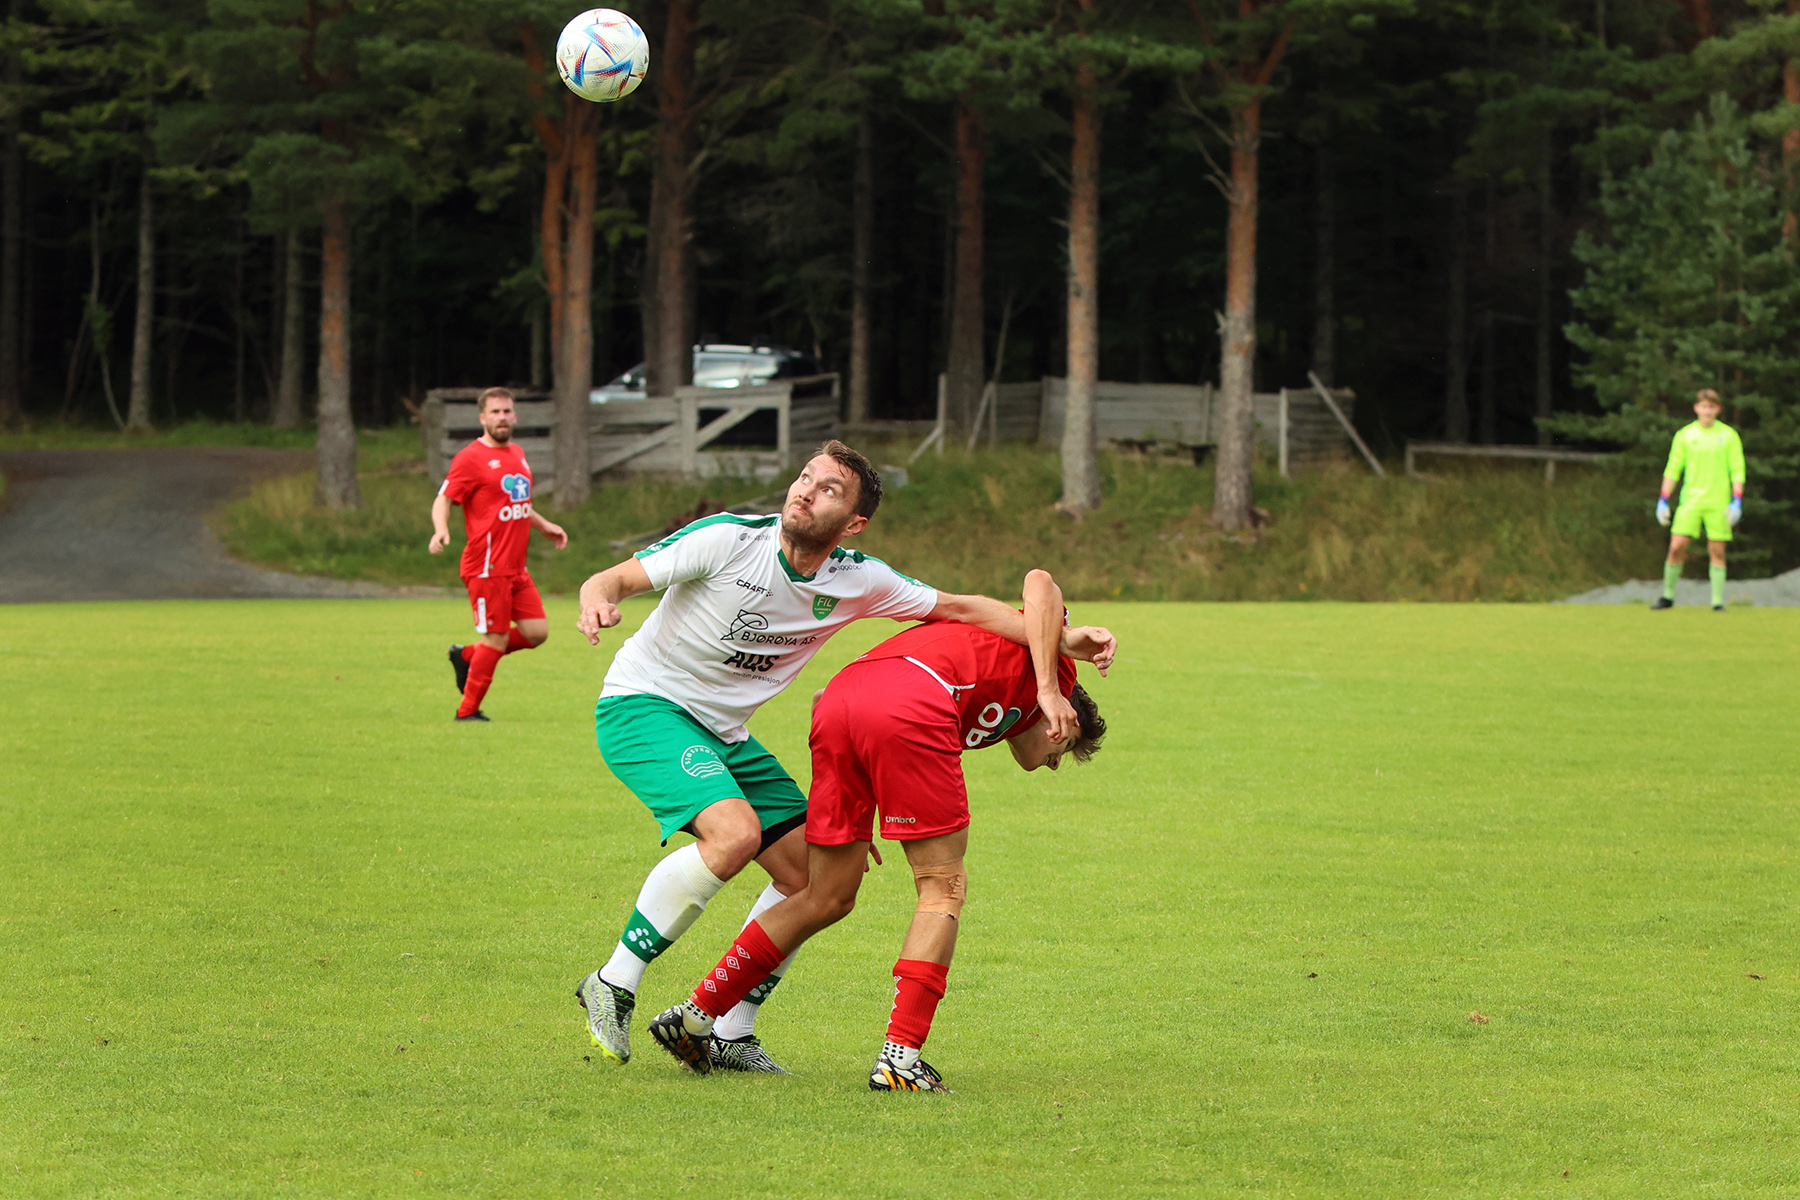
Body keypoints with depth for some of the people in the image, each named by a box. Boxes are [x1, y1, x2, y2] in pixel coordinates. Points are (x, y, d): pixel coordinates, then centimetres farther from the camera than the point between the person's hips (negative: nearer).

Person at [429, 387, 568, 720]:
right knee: (496, 639, -7)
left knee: (537, 631, 2)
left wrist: (544, 525, 29)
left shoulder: (517, 454, 17)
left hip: (516, 568, 8)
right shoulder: (471, 458, -9)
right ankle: (468, 711, 7)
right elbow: (443, 499, -11)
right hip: (487, 567, -8)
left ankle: (466, 656, 20)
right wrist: (440, 530, -29)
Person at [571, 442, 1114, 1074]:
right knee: (735, 832, -30)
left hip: (723, 732, 7)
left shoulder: (857, 581, -5)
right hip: (643, 705, -7)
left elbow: (961, 606, 1)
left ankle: (731, 1036, 13)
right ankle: (613, 984, -19)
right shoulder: (728, 539, -19)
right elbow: (616, 578, -15)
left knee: (811, 871, 2)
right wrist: (597, 600, -40)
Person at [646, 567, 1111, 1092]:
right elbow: (1039, 582, 2)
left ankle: (695, 1016, 20)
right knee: (943, 889, 5)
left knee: (828, 898, 18)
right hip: (908, 705, -7)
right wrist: (1048, 689, -3)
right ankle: (900, 1056, -4)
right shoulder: (1048, 663, 25)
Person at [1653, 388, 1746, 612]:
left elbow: (1737, 470, 3)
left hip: (1718, 502, -1)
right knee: (1677, 546, -9)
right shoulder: (1685, 435, 7)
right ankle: (1667, 596, 4)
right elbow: (1673, 469, 10)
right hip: (1690, 500, 1)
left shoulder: (1729, 435, 4)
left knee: (1717, 551, -3)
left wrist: (1737, 501, -8)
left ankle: (1718, 601, 2)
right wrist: (1663, 500, 3)